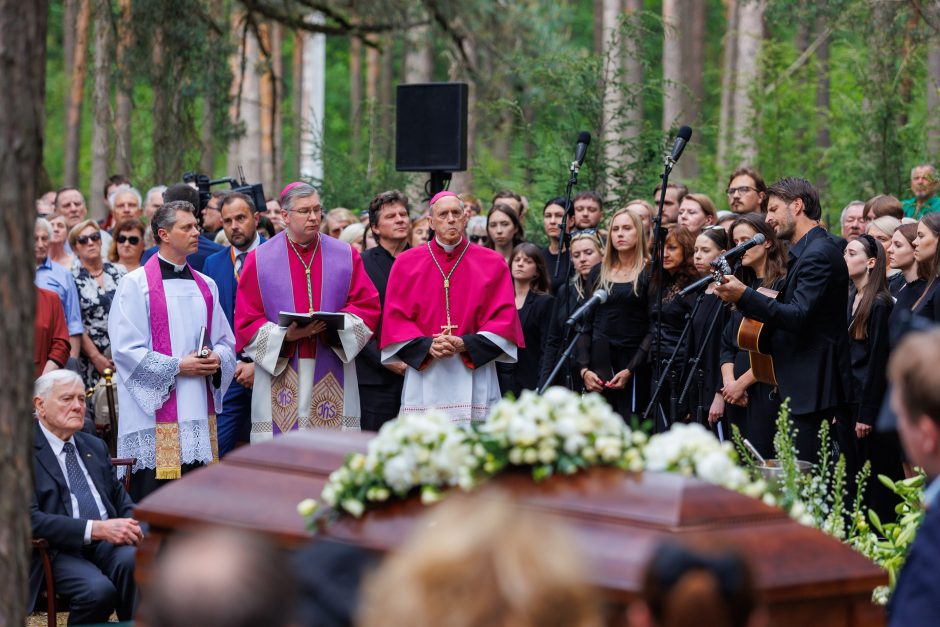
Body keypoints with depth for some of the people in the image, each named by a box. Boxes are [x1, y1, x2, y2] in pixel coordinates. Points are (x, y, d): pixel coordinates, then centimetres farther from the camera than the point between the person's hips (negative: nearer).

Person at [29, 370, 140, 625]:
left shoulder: (95, 446, 23)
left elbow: (120, 498, 24)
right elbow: (30, 518, -12)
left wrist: (132, 525, -2)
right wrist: (96, 529, -19)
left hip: (107, 543, 5)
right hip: (59, 551, -5)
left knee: (131, 560, -30)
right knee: (98, 590, -34)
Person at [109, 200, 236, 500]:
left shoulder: (206, 285, 15)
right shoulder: (135, 284, -3)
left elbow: (226, 341, 18)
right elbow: (126, 349, -9)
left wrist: (217, 359, -5)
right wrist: (178, 366, -14)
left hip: (200, 412, 6)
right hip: (155, 414, -6)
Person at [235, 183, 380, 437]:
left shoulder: (346, 256, 9)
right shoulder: (259, 260, 5)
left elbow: (368, 307, 6)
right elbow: (247, 322, 3)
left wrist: (334, 325, -13)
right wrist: (285, 335, -15)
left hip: (332, 382, 1)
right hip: (280, 376, -1)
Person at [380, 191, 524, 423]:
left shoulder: (492, 263, 9)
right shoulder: (407, 263, 10)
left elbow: (504, 317, 3)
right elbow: (395, 318, 5)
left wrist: (465, 345, -11)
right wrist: (426, 346, -12)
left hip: (474, 377, 0)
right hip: (423, 376, 0)